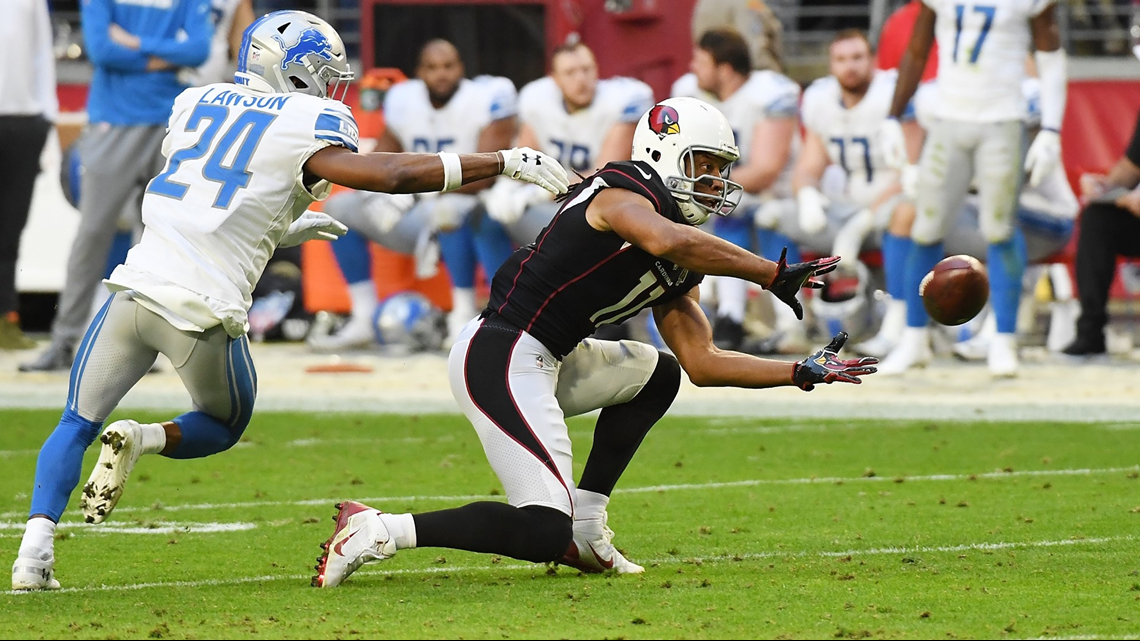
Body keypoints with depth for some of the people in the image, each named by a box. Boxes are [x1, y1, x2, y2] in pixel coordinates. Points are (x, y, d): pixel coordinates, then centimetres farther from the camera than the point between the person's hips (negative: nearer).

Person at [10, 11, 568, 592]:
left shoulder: (195, 105, 17)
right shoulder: (305, 127, -1)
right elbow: (396, 175, -11)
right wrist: (509, 162, -6)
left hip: (138, 282, 3)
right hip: (203, 312, -3)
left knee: (76, 426, 15)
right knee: (223, 427, 25)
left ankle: (36, 543, -8)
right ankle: (141, 440, -5)